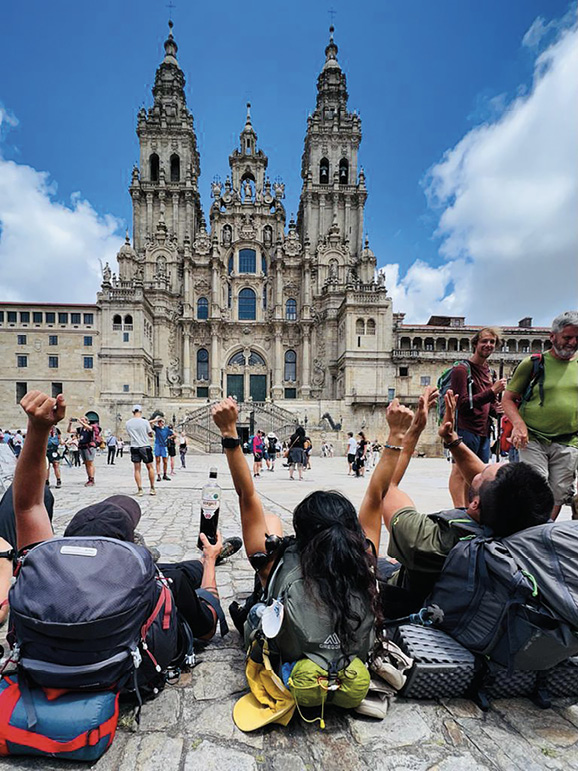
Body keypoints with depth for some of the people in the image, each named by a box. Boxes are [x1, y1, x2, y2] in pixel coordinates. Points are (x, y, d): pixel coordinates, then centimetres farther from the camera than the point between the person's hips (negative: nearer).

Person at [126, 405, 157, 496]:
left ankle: (139, 489, 2)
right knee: (150, 467, 10)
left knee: (137, 469, 6)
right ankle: (152, 488, 12)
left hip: (134, 447, 2)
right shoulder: (145, 422, -9)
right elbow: (150, 434, 0)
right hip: (145, 447, -2)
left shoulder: (128, 423, 1)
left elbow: (129, 435, 11)